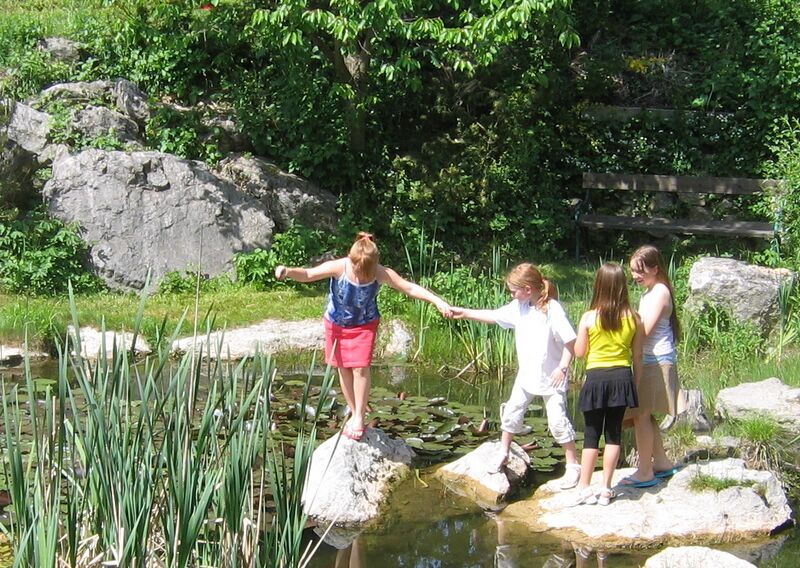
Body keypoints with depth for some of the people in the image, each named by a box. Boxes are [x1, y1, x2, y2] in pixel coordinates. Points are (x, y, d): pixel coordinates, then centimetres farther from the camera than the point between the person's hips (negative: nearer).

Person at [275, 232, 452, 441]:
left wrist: (437, 300, -34)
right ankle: (354, 413, 23)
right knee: (344, 369, 7)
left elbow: (409, 287, -25)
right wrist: (288, 272, -47)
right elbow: (308, 275, -27)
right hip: (336, 323, 1)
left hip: (364, 325, -1)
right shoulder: (338, 267, -28)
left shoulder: (381, 273, -27)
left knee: (360, 368, -11)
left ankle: (359, 417, 2)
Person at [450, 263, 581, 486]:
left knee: (557, 420, -5)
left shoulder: (553, 309, -21)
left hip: (552, 376, -7)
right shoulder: (519, 307, 0)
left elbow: (570, 340, -21)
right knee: (511, 412, 12)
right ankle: (503, 454, 30)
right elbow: (493, 316, 13)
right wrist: (465, 313, 13)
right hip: (527, 374, 7)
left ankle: (573, 465, 8)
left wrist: (562, 367, -25)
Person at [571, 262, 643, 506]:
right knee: (614, 433, 10)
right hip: (622, 378, 2)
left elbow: (579, 352, -2)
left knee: (591, 434, 8)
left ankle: (584, 488, 9)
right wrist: (635, 383, 14)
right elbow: (637, 357, 3)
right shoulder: (633, 318, -3)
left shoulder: (589, 318, -10)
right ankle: (606, 489, 12)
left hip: (597, 378, -2)